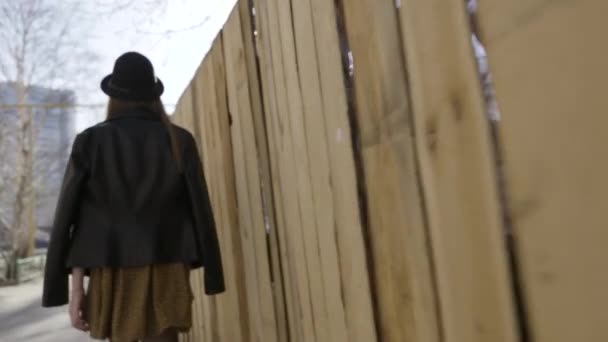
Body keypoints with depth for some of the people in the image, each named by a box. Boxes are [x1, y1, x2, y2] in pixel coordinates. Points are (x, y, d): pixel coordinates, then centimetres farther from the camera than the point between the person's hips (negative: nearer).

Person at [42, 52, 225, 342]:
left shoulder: (90, 142, 2)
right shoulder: (180, 141, 1)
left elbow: (71, 215, -3)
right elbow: (200, 210, 0)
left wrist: (75, 287, 0)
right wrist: (208, 278, 7)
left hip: (113, 275, 1)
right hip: (166, 275, 0)